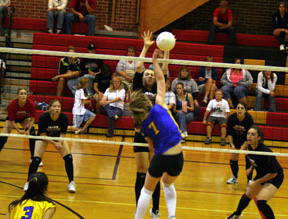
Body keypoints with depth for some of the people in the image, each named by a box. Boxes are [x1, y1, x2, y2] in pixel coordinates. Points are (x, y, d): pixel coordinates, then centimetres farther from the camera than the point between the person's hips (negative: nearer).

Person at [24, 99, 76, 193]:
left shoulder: (64, 118, -28)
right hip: (44, 137, -2)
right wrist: (54, 143, -33)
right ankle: (28, 182, 4)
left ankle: (71, 183, 4)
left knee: (68, 157, -12)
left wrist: (59, 143, -35)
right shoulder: (43, 117, -33)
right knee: (36, 159, -16)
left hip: (58, 137, 2)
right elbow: (42, 135, -24)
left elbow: (62, 134, -16)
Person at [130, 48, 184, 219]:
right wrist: (155, 61, 7)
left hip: (161, 158, -1)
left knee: (147, 191, 18)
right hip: (178, 158, 1)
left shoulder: (144, 126, -1)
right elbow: (161, 79, 1)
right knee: (168, 184, 30)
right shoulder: (159, 107, -7)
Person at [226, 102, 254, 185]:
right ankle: (234, 178, 24)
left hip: (247, 140, -3)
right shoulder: (231, 118, -25)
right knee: (233, 158, 1)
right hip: (236, 138, 3)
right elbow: (229, 133, -14)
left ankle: (249, 180, -6)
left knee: (248, 158, -14)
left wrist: (242, 148, -36)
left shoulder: (249, 119, -31)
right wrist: (232, 145, -26)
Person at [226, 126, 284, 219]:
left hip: (275, 178, -8)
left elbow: (273, 173, -25)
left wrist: (256, 182, -21)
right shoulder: (250, 147, -10)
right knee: (247, 196, 21)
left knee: (261, 202, -26)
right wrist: (251, 168, -2)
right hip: (262, 175, 8)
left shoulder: (265, 152, -33)